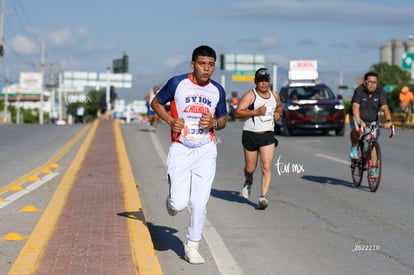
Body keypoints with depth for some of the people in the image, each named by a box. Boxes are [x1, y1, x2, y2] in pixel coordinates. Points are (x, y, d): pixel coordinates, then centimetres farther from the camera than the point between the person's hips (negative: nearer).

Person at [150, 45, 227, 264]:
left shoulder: (217, 90, 4)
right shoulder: (177, 83, -6)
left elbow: (223, 120, 16)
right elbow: (156, 102, 8)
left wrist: (214, 123, -8)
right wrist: (170, 121, -9)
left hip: (206, 151, 2)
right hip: (180, 149, -2)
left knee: (200, 203, -2)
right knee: (179, 204, -8)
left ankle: (192, 246, 16)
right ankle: (172, 201, 30)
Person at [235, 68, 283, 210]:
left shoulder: (275, 96, 10)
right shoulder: (250, 95, -7)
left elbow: (280, 106, 31)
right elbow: (238, 113, -15)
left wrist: (279, 113, 8)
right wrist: (255, 112, -23)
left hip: (268, 135, 3)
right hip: (250, 135, -2)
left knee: (267, 167, -13)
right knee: (250, 168, 10)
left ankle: (263, 197, -15)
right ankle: (248, 182, 45)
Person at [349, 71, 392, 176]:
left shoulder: (381, 92, -18)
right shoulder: (359, 91, -25)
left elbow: (385, 107, -28)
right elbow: (355, 107, -36)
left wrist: (388, 120, -46)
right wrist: (359, 122, -51)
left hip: (372, 120, 3)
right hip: (357, 117, -3)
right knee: (356, 130, -35)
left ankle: (373, 170, 6)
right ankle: (354, 148, -6)